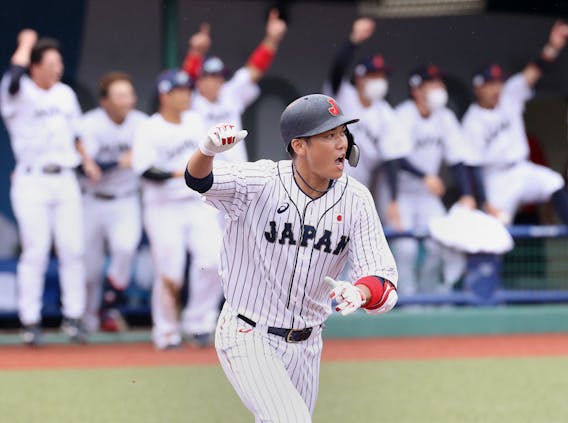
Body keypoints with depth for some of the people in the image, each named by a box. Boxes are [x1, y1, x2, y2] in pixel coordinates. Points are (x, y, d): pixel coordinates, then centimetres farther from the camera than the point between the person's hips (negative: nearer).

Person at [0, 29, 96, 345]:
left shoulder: (65, 94, 14)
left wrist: (86, 161, 15)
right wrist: (25, 44, -16)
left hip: (65, 180, 5)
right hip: (32, 182, -5)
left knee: (72, 249, 1)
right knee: (35, 251, -7)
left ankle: (73, 317, 10)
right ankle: (30, 322, 0)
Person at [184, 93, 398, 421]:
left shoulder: (355, 200, -6)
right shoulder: (260, 183, -16)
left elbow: (385, 282, -12)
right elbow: (199, 179, -34)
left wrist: (360, 292, -36)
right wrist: (208, 150, -58)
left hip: (305, 345, 5)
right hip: (248, 336, -5)